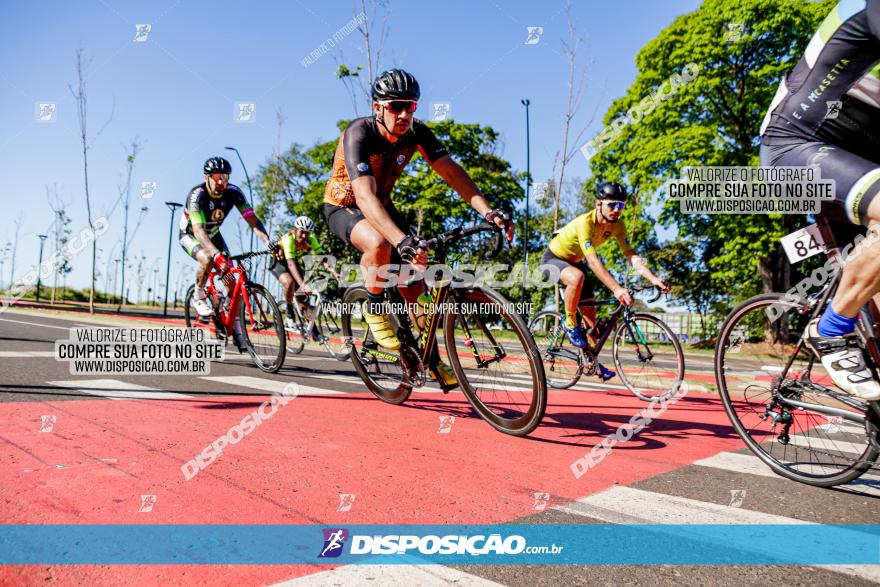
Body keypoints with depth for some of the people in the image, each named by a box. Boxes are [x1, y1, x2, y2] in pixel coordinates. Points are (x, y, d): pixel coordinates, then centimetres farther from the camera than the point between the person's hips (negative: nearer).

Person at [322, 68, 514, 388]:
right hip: (343, 207, -5)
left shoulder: (416, 132, -16)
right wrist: (401, 240, -59)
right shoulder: (359, 133, -31)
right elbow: (365, 196, -44)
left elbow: (451, 171, -22)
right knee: (380, 244, -38)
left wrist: (487, 210, -39)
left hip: (381, 205, 5)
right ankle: (374, 308, -10)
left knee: (412, 282, -5)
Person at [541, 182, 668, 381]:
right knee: (577, 277, -40)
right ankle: (570, 324, -18)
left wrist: (654, 279, -32)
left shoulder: (617, 226, -14)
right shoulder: (585, 223, -35)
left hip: (575, 261, 7)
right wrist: (616, 289, -54)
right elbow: (593, 260, -45)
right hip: (553, 258, -7)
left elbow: (631, 255, -18)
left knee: (590, 311, 3)